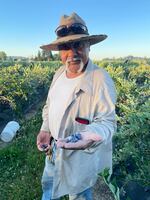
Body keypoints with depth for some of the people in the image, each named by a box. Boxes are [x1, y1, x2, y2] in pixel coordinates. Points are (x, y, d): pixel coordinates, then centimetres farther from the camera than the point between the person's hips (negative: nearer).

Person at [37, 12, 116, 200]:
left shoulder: (101, 80, -26)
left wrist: (90, 136, -44)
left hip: (81, 155, -6)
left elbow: (106, 122, -23)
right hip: (53, 148, 7)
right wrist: (45, 130, -4)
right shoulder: (59, 73, -3)